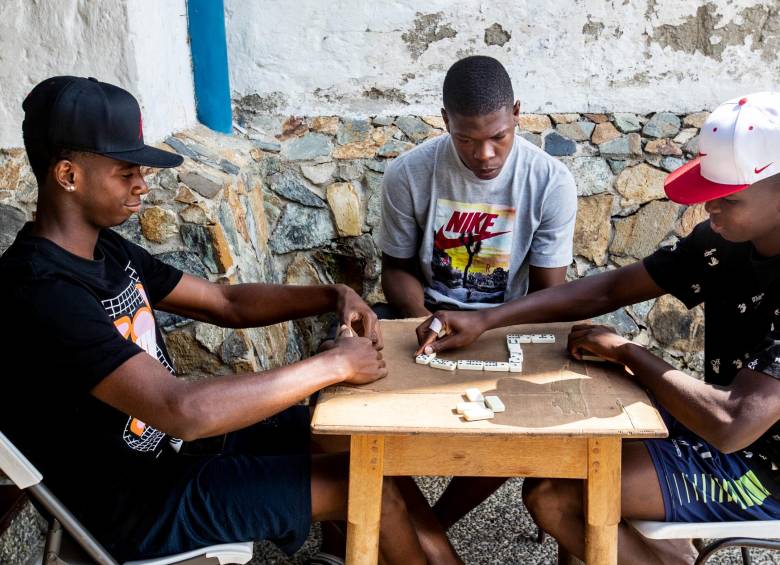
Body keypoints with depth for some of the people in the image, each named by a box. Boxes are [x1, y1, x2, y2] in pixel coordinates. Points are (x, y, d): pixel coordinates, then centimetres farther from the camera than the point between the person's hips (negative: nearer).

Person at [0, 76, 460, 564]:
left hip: (173, 440, 9)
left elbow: (227, 303, 8)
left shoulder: (104, 249, 2)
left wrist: (332, 296, -9)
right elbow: (182, 410, -37)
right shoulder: (43, 293, -28)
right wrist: (334, 365, -29)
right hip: (139, 506, -9)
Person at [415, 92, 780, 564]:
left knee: (552, 493, -18)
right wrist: (485, 320, -10)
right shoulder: (725, 239, -4)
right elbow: (609, 289, -1)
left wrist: (626, 352, -19)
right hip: (720, 421, 8)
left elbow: (731, 425, -34)